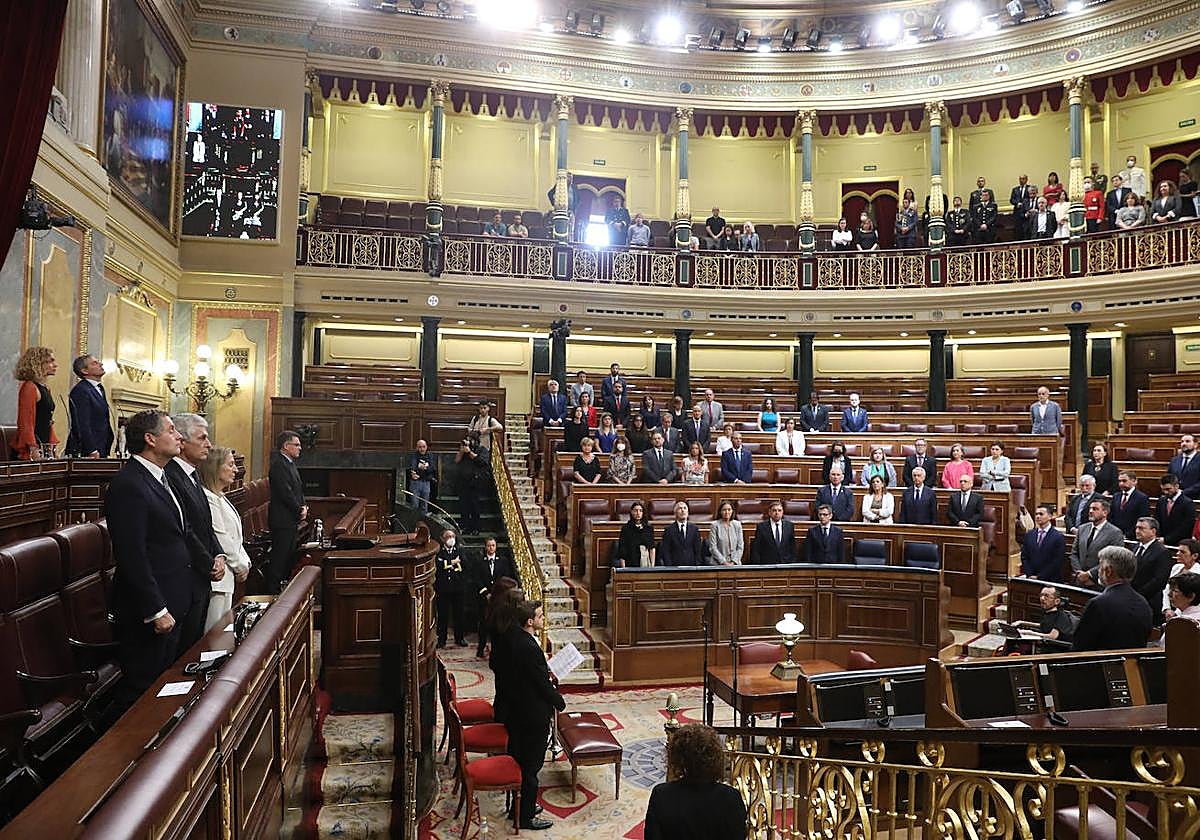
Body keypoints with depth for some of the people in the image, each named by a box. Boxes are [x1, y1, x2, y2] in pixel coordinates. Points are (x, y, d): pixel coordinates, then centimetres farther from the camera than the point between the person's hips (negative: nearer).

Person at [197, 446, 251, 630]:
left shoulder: (220, 497, 15)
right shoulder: (207, 498, -17)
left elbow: (235, 537, 17)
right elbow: (221, 539, -18)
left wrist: (244, 561, 7)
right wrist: (240, 565, -8)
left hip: (227, 575, 10)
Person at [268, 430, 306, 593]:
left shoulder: (290, 463, 15)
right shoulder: (278, 464, -17)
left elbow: (298, 489, 19)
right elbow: (285, 493, -22)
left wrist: (303, 506, 4)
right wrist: (299, 511, -13)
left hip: (292, 520, 10)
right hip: (282, 520, -10)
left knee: (288, 556, 16)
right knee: (279, 557, -5)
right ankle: (272, 591, 2)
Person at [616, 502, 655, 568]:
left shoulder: (649, 528, 10)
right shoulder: (626, 528, 1)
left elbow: (652, 548, 11)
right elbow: (621, 551, 0)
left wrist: (652, 566, 3)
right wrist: (623, 568, -6)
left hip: (646, 565, 2)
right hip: (630, 566, -2)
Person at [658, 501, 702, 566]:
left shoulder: (694, 529, 10)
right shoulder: (669, 530, 3)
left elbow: (698, 550, 9)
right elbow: (665, 552, 0)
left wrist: (698, 565, -2)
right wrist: (669, 567, -9)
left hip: (691, 567, 2)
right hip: (674, 567, -2)